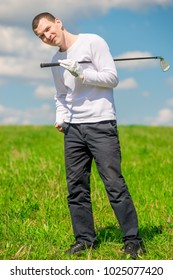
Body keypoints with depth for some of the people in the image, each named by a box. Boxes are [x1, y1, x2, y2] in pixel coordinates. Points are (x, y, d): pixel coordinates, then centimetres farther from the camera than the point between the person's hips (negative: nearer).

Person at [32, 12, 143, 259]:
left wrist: (81, 74, -17)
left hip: (100, 124, -6)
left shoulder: (92, 42, -3)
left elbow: (112, 78, -7)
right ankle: (85, 239, 15)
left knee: (114, 184, -9)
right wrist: (60, 117, 8)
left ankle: (132, 240, -2)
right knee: (76, 187, 6)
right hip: (73, 128, 7)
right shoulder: (56, 62, 17)